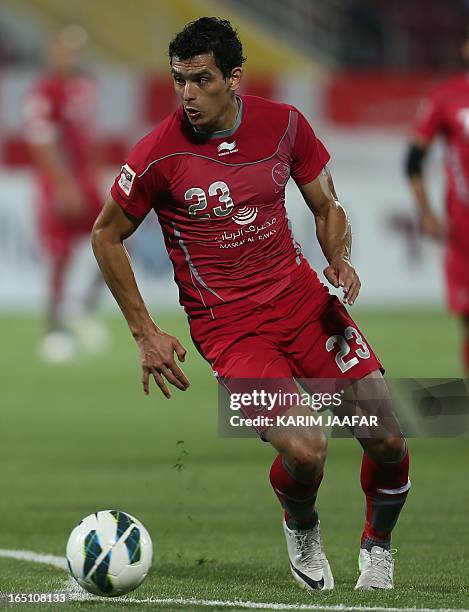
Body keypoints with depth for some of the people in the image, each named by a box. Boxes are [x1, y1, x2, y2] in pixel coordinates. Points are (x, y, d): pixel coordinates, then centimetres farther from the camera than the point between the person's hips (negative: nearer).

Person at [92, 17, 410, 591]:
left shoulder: (284, 125, -3)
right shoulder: (158, 155, -13)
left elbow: (327, 207, 12)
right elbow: (106, 235, 1)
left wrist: (340, 260, -10)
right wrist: (146, 334, -2)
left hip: (301, 295, 4)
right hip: (226, 324, -4)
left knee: (387, 437, -6)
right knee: (304, 448, -24)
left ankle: (377, 546, 25)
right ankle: (300, 527, 12)